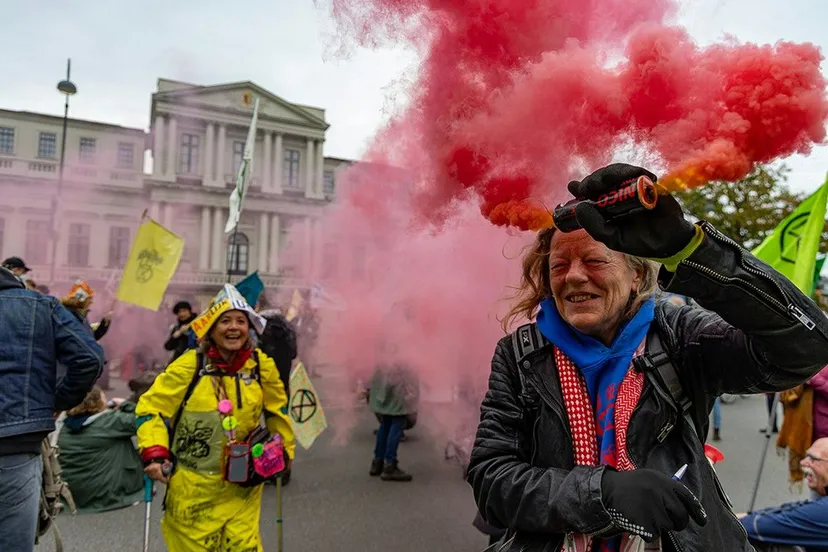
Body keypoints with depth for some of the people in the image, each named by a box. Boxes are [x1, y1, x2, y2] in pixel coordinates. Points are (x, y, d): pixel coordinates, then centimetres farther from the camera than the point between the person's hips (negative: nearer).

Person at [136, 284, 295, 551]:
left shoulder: (262, 366, -5)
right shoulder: (188, 366, -15)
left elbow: (277, 409, 10)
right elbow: (150, 408, -6)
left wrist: (284, 449, 12)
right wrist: (154, 452, -19)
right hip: (193, 483, -1)